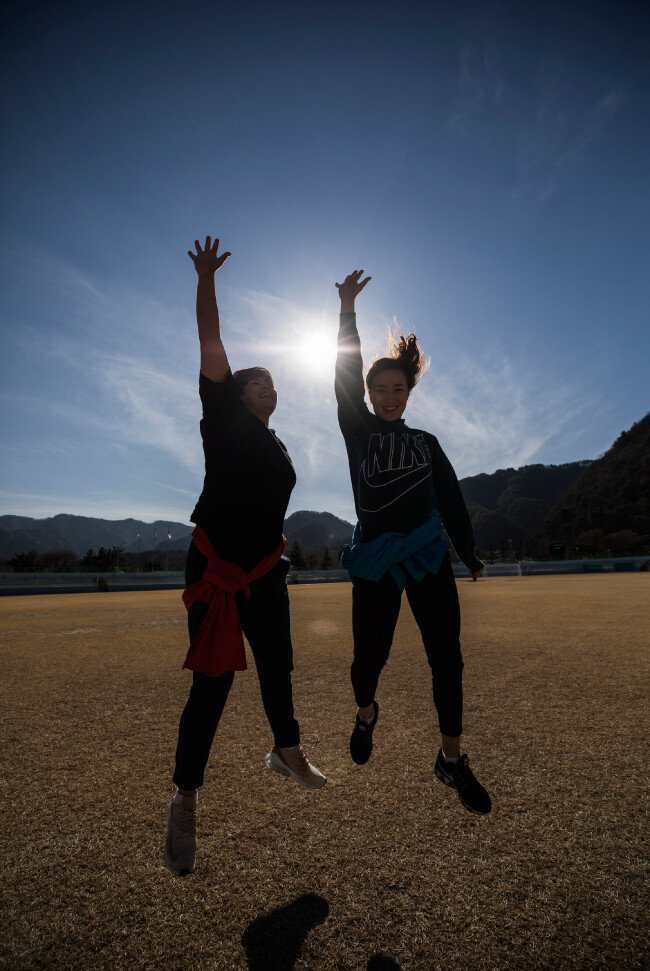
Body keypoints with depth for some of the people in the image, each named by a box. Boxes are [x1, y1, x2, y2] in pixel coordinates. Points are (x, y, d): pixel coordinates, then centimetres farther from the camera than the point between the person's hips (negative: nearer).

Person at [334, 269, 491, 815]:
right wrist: (348, 311, -10)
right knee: (369, 657, 3)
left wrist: (469, 554, 12)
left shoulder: (426, 442, 13)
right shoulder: (358, 430, 6)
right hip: (376, 559, -2)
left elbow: (451, 498, 13)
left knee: (447, 659, 2)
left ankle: (451, 760, 21)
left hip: (430, 555, 2)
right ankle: (366, 713, 38)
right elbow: (345, 378, -5)